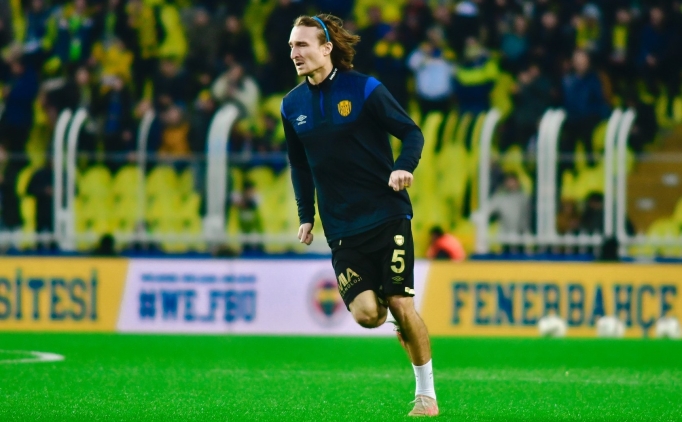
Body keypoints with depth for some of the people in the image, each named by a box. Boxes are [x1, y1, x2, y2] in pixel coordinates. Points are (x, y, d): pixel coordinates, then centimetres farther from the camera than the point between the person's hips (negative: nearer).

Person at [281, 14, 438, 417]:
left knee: (400, 305, -5)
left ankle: (427, 395, 10)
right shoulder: (292, 106, 6)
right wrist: (306, 215, 13)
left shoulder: (364, 89, -7)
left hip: (387, 215, -3)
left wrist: (403, 167, -22)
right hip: (342, 229, 3)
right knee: (365, 313, -13)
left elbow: (412, 132, -3)